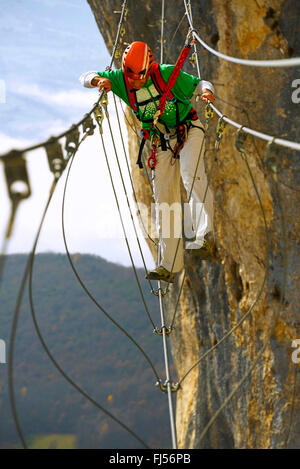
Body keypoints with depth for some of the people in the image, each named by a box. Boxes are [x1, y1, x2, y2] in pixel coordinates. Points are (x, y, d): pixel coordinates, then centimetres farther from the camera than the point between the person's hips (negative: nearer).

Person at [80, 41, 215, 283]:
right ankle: (170, 265, 3)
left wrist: (206, 91, -35)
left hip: (189, 130, -4)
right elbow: (86, 77, -8)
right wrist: (98, 79, -31)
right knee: (164, 199, 0)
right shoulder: (120, 80, -8)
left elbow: (199, 83, -11)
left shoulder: (167, 73, -18)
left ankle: (204, 234, -36)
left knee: (191, 175, -32)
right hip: (162, 142, 4)